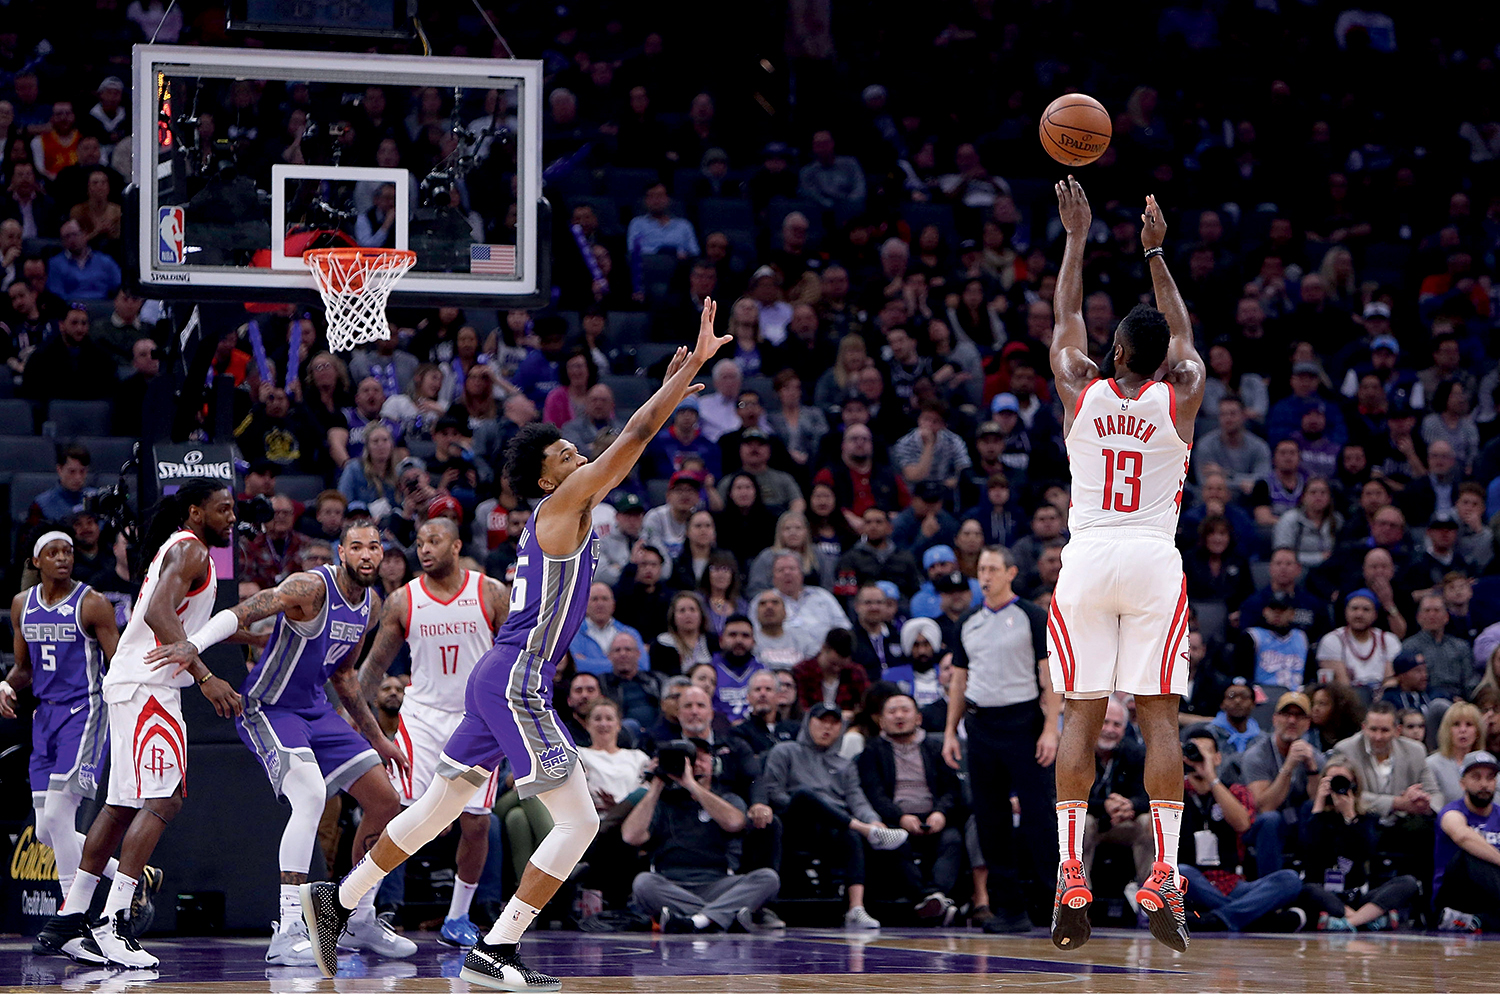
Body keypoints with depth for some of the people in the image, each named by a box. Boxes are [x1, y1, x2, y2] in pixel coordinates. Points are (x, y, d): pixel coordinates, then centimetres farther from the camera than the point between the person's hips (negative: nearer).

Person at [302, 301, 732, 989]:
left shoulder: (563, 512, 16)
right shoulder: (563, 507, -10)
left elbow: (630, 443, 32)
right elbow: (634, 437, -15)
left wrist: (673, 387, 30)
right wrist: (694, 366, -12)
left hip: (500, 677, 10)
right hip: (518, 682, -10)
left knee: (442, 805, 20)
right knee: (578, 822, -10)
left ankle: (338, 901, 28)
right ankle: (493, 954, -12)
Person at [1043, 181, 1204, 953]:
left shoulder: (1080, 391, 3)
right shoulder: (1181, 398, 2)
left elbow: (1064, 322, 21)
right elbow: (1184, 334, 22)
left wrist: (1078, 238, 29)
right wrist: (1155, 253, 28)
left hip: (1086, 561, 1)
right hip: (1154, 562, 0)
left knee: (1082, 716, 1)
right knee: (1158, 716, -2)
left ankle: (1070, 879, -5)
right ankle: (1164, 877, -12)